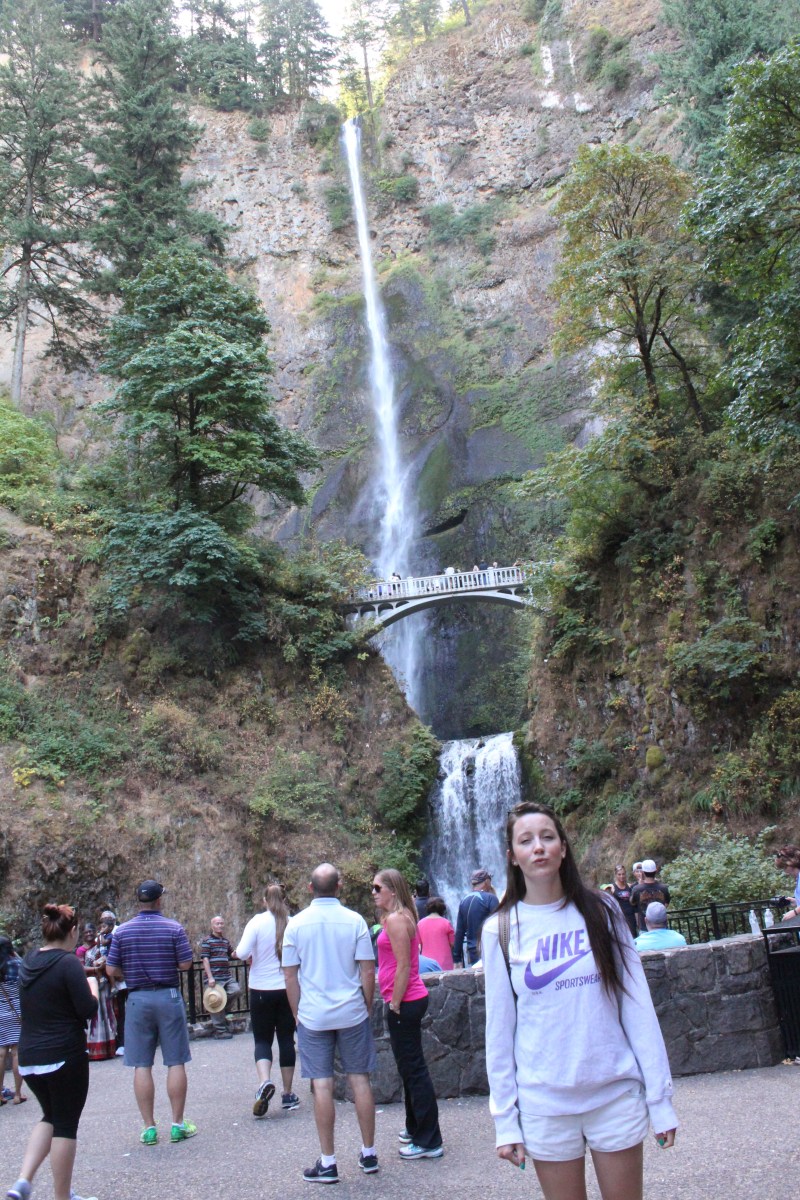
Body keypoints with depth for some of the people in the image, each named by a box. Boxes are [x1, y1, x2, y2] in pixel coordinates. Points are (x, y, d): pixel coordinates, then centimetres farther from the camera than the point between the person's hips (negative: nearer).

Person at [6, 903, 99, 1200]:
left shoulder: (29, 961, 6)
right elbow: (88, 1010, -16)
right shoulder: (68, 962, -16)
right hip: (65, 1056, -7)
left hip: (28, 1058, 7)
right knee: (66, 1125, 6)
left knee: (51, 1117, 22)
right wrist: (92, 985, 3)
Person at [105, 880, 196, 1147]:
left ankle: (149, 1127, 10)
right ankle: (178, 1124, 10)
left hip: (137, 999, 2)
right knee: (175, 1062, 6)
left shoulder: (122, 931, -2)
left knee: (141, 1065, 7)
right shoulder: (174, 928, -7)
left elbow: (111, 970, -1)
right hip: (168, 997, -1)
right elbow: (186, 964, -6)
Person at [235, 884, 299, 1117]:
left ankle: (264, 1081, -17)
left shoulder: (257, 922, -10)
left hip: (262, 990, -2)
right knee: (286, 1039, 12)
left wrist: (251, 957, 4)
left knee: (262, 1039, 9)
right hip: (289, 988, 2)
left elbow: (242, 953, -17)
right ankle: (288, 1095, 18)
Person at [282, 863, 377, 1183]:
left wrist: (298, 1013, 10)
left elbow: (290, 975, 0)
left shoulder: (296, 924, -4)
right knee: (360, 1080, 10)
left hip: (313, 1016, 0)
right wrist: (367, 1007, 9)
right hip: (352, 1013, 1)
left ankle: (328, 1163, 8)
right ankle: (369, 1155, 19)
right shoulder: (354, 921, -5)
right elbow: (368, 970, -4)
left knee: (322, 1086, 3)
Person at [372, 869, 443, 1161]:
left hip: (404, 1003, -10)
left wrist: (395, 1004, -18)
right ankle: (415, 1128, 32)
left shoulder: (395, 919, -17)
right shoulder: (401, 916, 14)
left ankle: (429, 1142, 2)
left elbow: (403, 966, -21)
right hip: (410, 1001, 10)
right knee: (410, 1067, 19)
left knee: (413, 1069, -4)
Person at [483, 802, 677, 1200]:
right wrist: (505, 1119, 0)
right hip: (544, 1103, 0)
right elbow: (500, 1028, 0)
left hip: (616, 1093, 1)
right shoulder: (500, 930, -4)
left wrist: (660, 1097, -3)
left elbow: (637, 1005, -1)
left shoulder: (600, 911, -2)